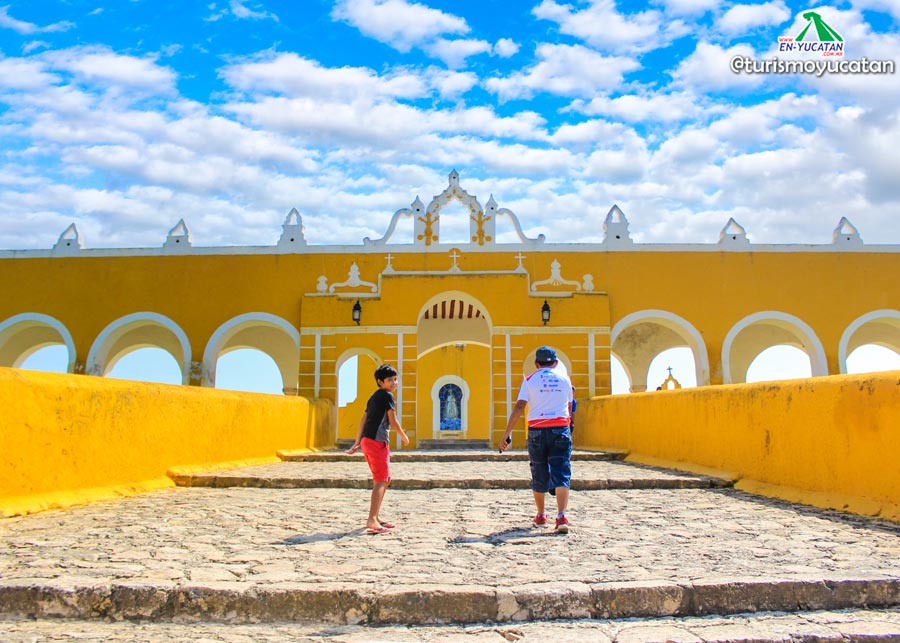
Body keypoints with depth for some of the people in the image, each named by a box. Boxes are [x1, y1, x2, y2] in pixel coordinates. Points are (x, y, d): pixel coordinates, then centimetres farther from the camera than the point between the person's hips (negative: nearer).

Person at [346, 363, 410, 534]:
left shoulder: (374, 397, 20)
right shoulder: (387, 396, -7)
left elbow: (363, 420, 18)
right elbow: (393, 422, -9)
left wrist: (357, 443, 18)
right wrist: (404, 437, 6)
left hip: (367, 441, 9)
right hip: (377, 442, -9)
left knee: (385, 480, 18)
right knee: (380, 481, -9)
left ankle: (376, 516, 22)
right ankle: (372, 520, -14)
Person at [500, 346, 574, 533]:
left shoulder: (530, 380, 4)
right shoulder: (564, 378, 10)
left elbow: (519, 407, -7)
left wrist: (507, 432, -7)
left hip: (537, 430, 0)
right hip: (561, 429, 0)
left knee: (539, 474, 12)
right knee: (561, 473, -4)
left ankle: (541, 516, 24)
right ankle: (561, 516, -20)